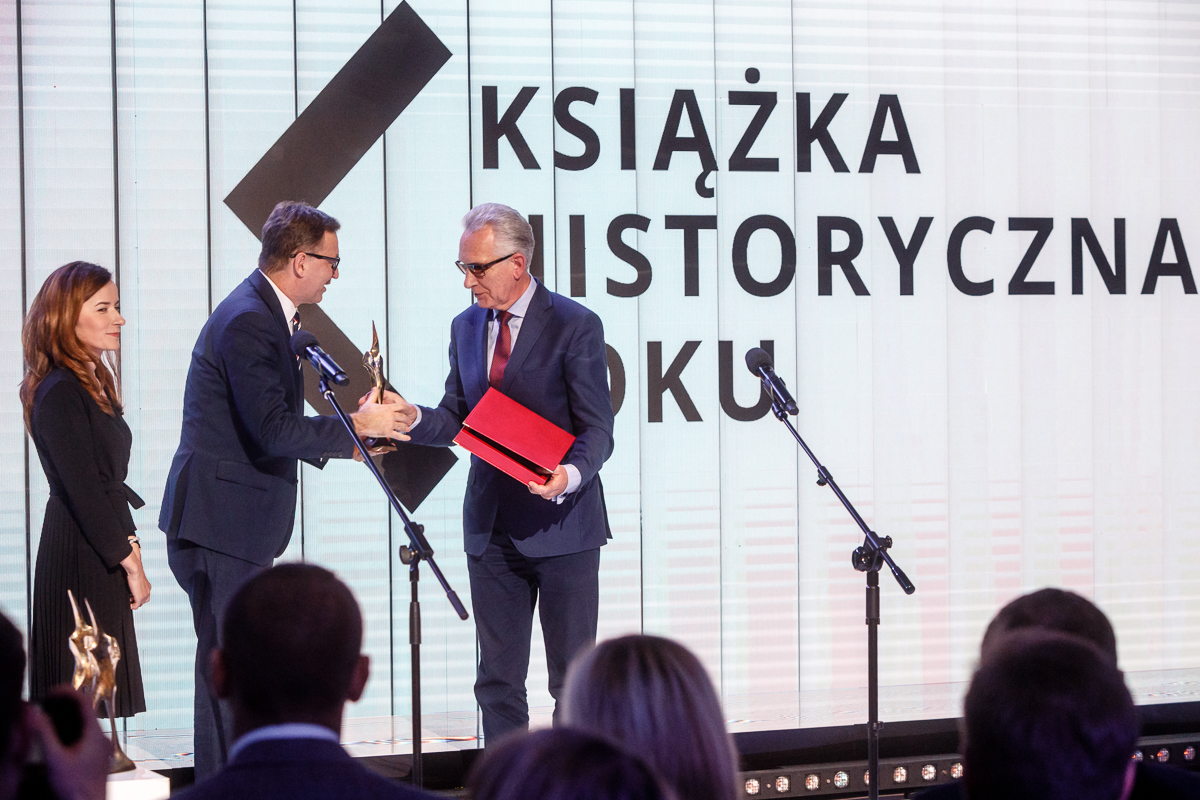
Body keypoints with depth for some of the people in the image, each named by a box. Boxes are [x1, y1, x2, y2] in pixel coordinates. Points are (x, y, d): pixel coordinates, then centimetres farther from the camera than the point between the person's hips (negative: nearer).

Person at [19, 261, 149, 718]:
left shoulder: (90, 385, 14)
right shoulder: (60, 393, -15)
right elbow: (83, 492, -18)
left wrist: (129, 545, 9)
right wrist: (130, 561, -14)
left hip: (100, 556, 9)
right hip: (79, 559, -9)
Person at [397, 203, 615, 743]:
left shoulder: (575, 326, -8)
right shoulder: (466, 327, 11)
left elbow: (597, 430, -10)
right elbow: (458, 421, 14)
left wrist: (570, 476, -29)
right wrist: (412, 418, -6)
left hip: (561, 525, -5)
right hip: (491, 529, 5)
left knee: (573, 677, 2)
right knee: (498, 679, 8)